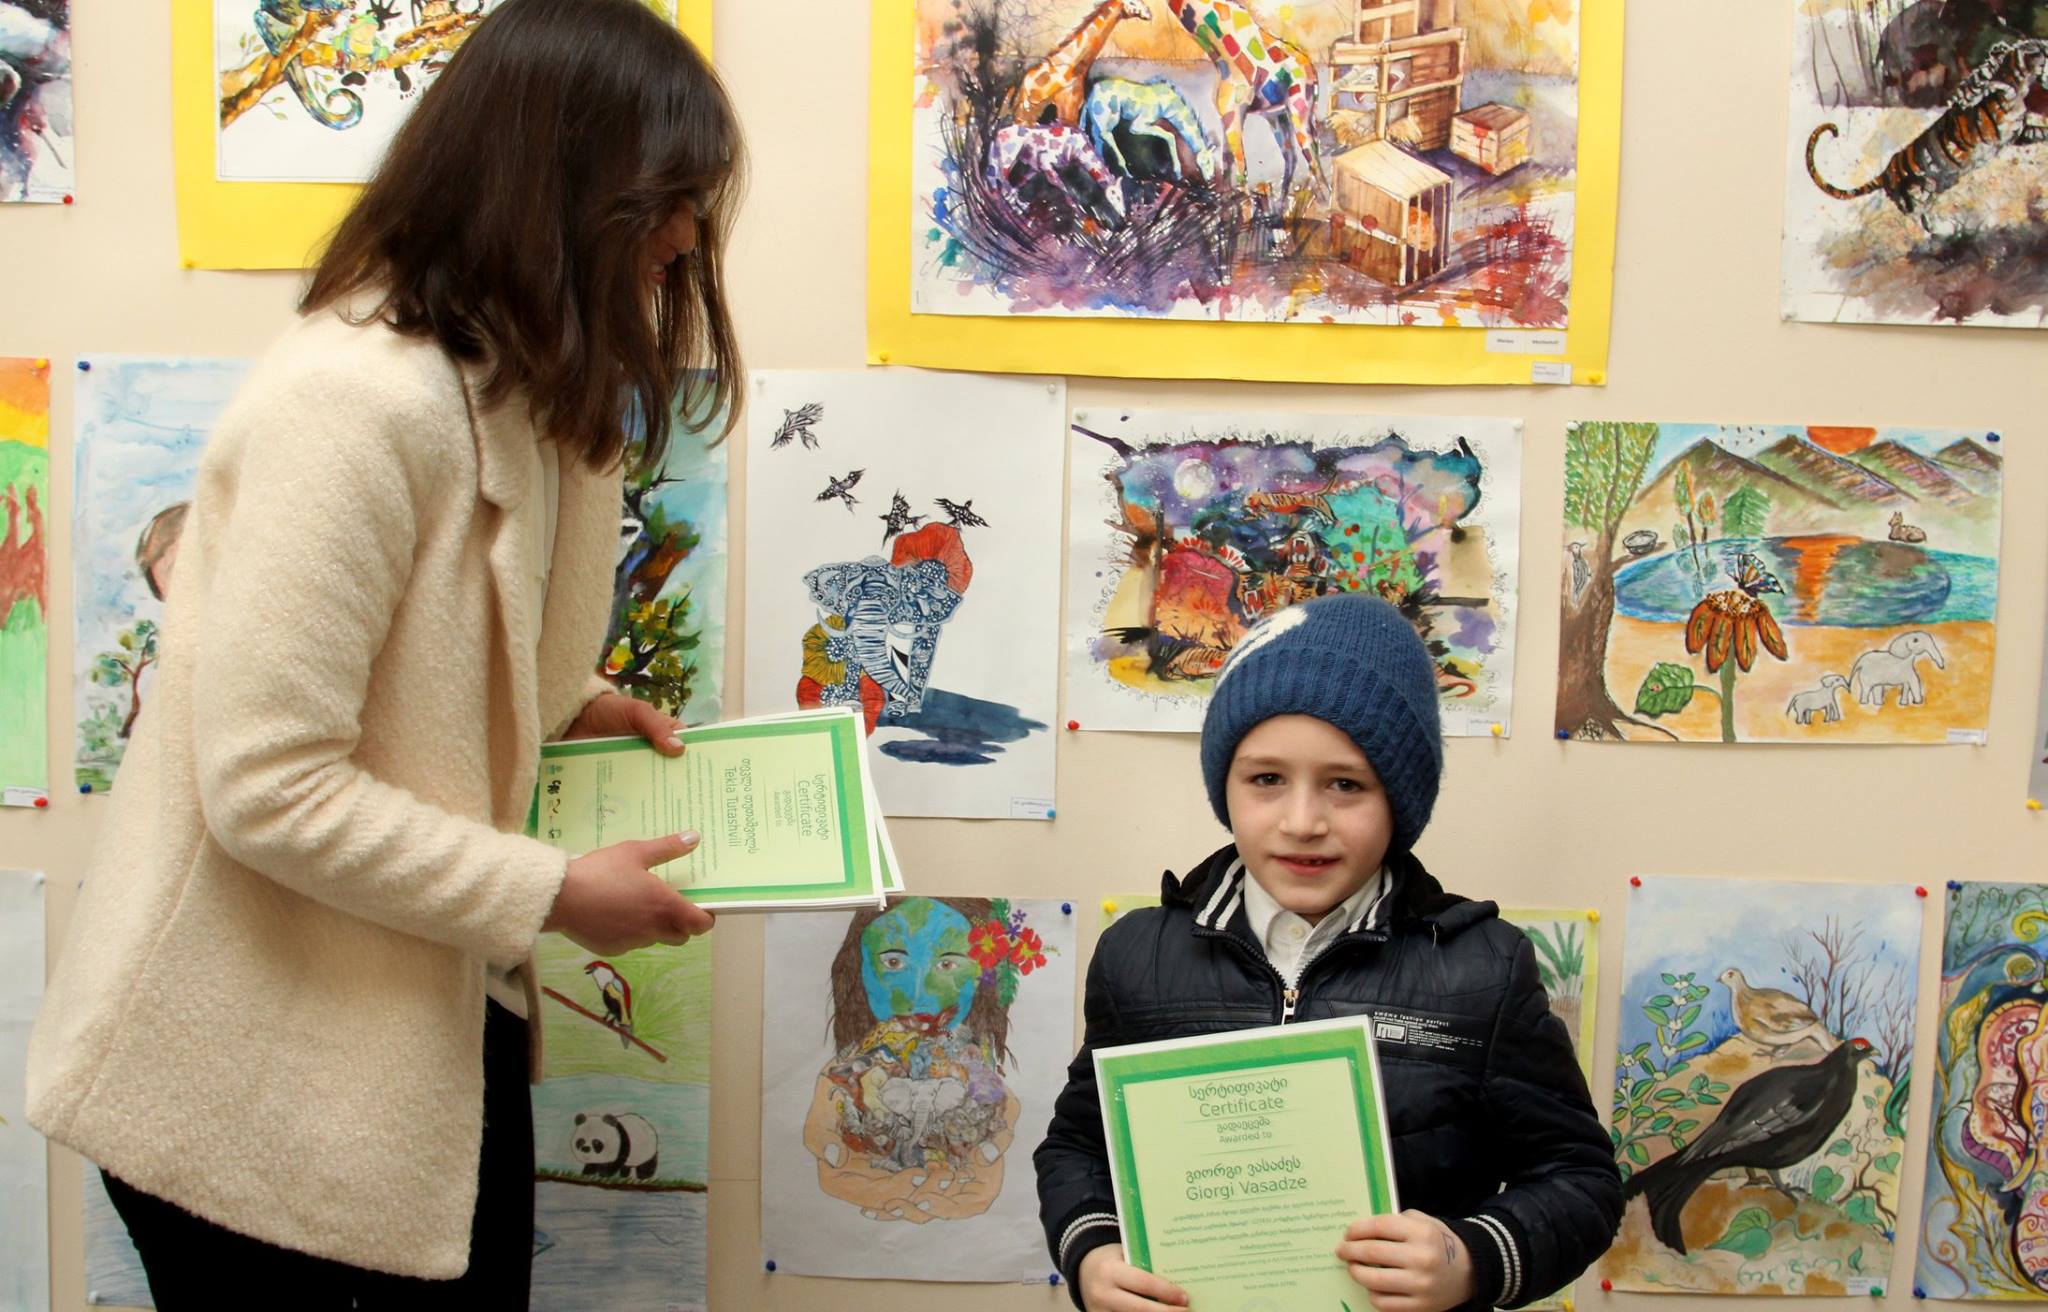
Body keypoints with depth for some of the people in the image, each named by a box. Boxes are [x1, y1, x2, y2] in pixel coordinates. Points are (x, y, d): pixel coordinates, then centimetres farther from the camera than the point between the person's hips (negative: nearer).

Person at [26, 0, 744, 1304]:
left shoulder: (504, 385, 6)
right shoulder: (355, 401, -25)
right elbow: (268, 785, -27)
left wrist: (569, 699, 0)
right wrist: (550, 895, -19)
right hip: (258, 1064, -9)